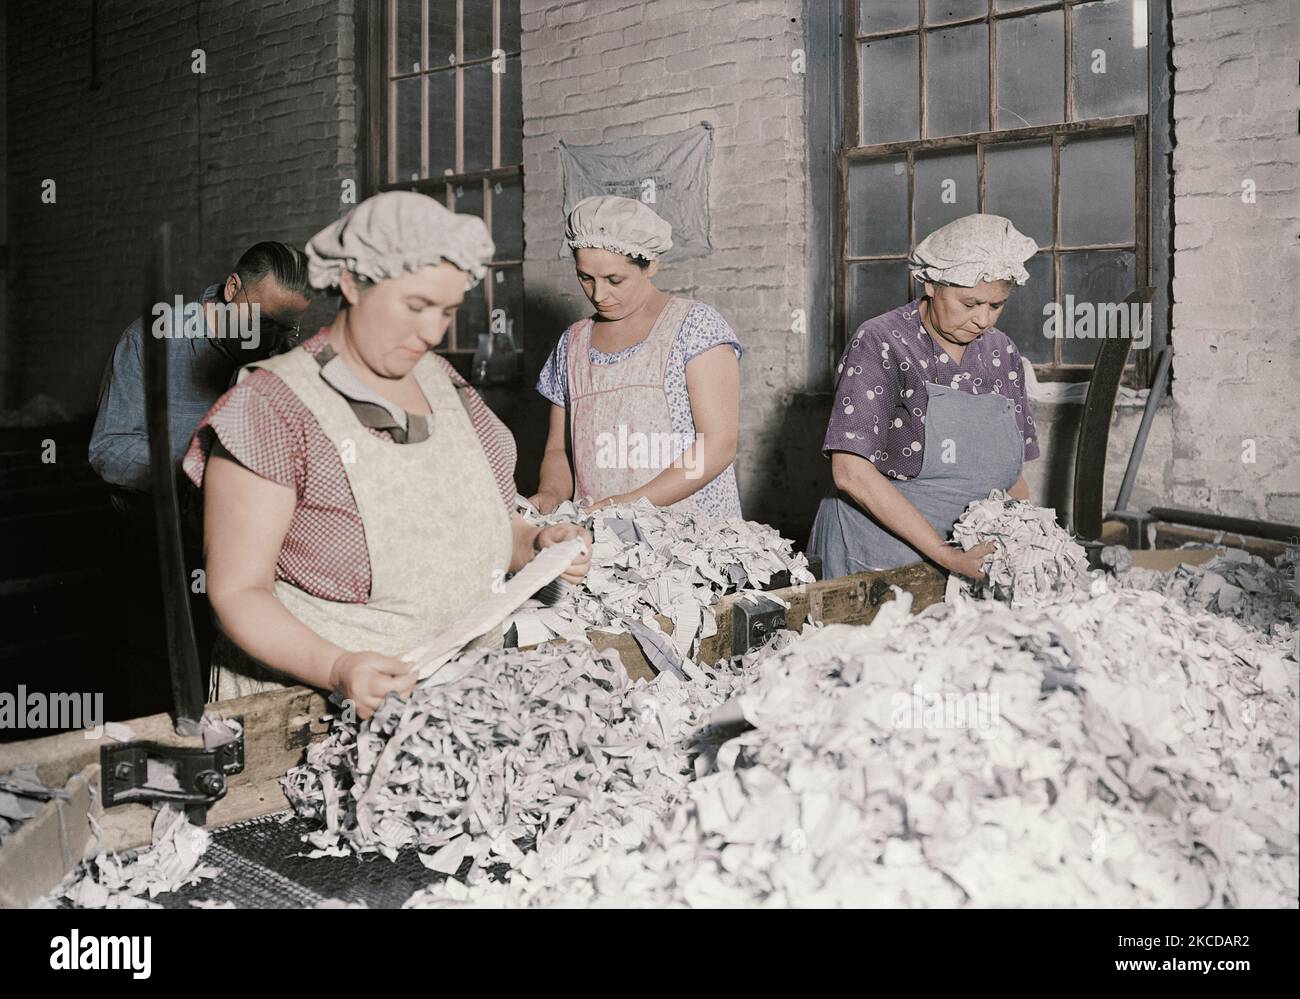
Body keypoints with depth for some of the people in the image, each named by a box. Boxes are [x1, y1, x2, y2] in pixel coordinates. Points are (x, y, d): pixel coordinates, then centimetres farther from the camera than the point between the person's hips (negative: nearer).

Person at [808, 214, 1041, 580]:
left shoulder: (1002, 354, 8)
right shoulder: (881, 344, -10)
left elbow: (1009, 474, 16)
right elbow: (851, 472, -19)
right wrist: (945, 554, -22)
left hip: (973, 560, 5)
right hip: (874, 559, -4)